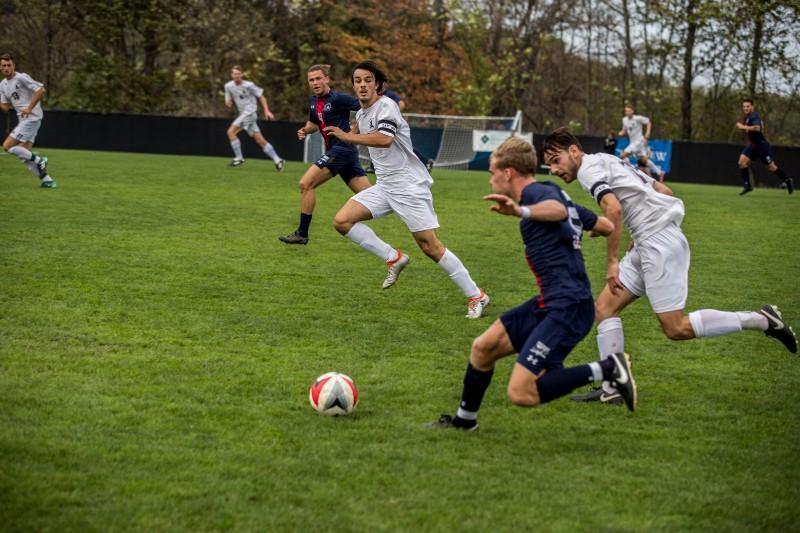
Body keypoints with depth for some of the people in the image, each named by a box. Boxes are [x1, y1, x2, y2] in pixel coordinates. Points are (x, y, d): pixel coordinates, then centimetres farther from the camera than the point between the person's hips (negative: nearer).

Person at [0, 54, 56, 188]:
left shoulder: (21, 78, -10)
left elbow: (41, 90, -16)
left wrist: (29, 108, -19)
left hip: (32, 118, -9)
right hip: (23, 120, 9)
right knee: (24, 155, 5)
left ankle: (38, 160, -6)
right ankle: (46, 180, 8)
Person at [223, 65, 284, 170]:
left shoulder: (249, 85, -8)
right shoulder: (228, 86, 8)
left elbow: (261, 96, 0)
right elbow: (229, 102, 14)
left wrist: (266, 111, -6)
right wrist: (228, 103, -10)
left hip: (250, 112, -7)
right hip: (243, 114, 7)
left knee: (231, 131, -16)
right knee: (259, 140, 5)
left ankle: (239, 158, -11)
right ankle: (277, 160, 8)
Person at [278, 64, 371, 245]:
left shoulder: (338, 99, -12)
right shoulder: (313, 101, 13)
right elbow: (314, 123, 28)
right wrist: (305, 130, 8)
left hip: (342, 148, -9)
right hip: (334, 150, 9)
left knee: (306, 184, -11)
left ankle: (302, 233, -4)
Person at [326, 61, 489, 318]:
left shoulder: (386, 106, -14)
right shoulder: (361, 114, 13)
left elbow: (384, 139, -32)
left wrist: (346, 136, -26)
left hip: (409, 185, -8)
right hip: (384, 186, 8)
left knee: (430, 246, -10)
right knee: (342, 221, -7)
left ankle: (476, 296, 0)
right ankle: (393, 258, 4)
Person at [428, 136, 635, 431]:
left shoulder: (537, 192, -10)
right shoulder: (552, 193, 18)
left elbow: (559, 209, -35)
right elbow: (606, 225, 25)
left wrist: (521, 211, -52)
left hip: (567, 308, -10)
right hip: (548, 303, 10)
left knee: (521, 393, -15)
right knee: (483, 347, 17)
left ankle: (607, 369, -10)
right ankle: (464, 419, 36)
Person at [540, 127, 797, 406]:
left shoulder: (588, 168, -6)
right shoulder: (609, 162, 23)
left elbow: (614, 209, -22)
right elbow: (664, 192, 24)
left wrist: (612, 262, -17)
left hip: (658, 243, -10)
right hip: (648, 245, 10)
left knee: (676, 329, -9)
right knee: (604, 307, 7)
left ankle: (761, 319, -3)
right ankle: (610, 388, 6)